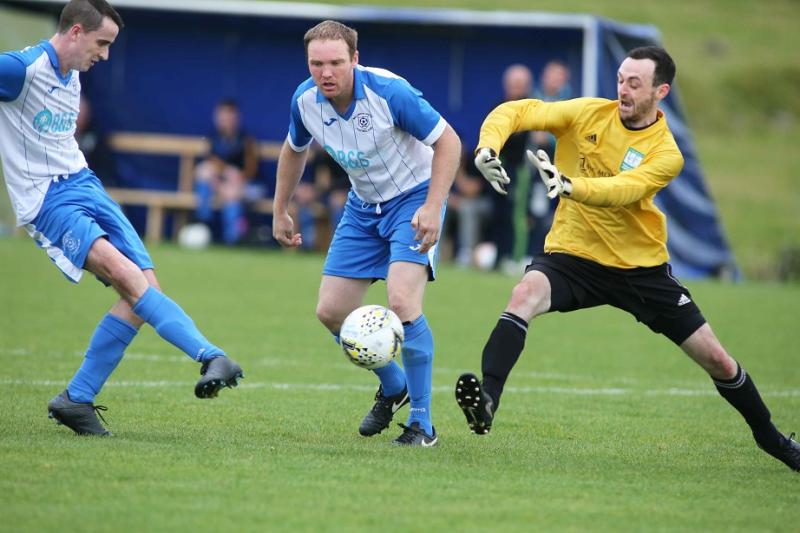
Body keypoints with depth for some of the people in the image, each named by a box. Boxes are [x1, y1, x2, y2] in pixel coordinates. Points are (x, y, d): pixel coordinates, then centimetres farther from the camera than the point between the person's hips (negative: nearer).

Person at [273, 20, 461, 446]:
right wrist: (280, 211, 15)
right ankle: (393, 387, 29)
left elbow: (447, 141, -20)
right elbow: (294, 150, 12)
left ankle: (421, 423, -13)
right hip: (363, 206, 6)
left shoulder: (389, 92, -28)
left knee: (402, 302, -25)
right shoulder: (305, 100, -11)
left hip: (413, 198, -6)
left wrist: (433, 208, -27)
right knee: (330, 311, 2)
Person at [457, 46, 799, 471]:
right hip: (573, 256, 0)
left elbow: (621, 191, -32)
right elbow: (515, 113, -9)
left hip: (641, 267, 0)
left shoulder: (666, 154, -13)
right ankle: (486, 403, -44)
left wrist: (568, 185, -50)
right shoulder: (588, 113, -7)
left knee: (716, 359, 3)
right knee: (525, 294, -35)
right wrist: (488, 148, -30)